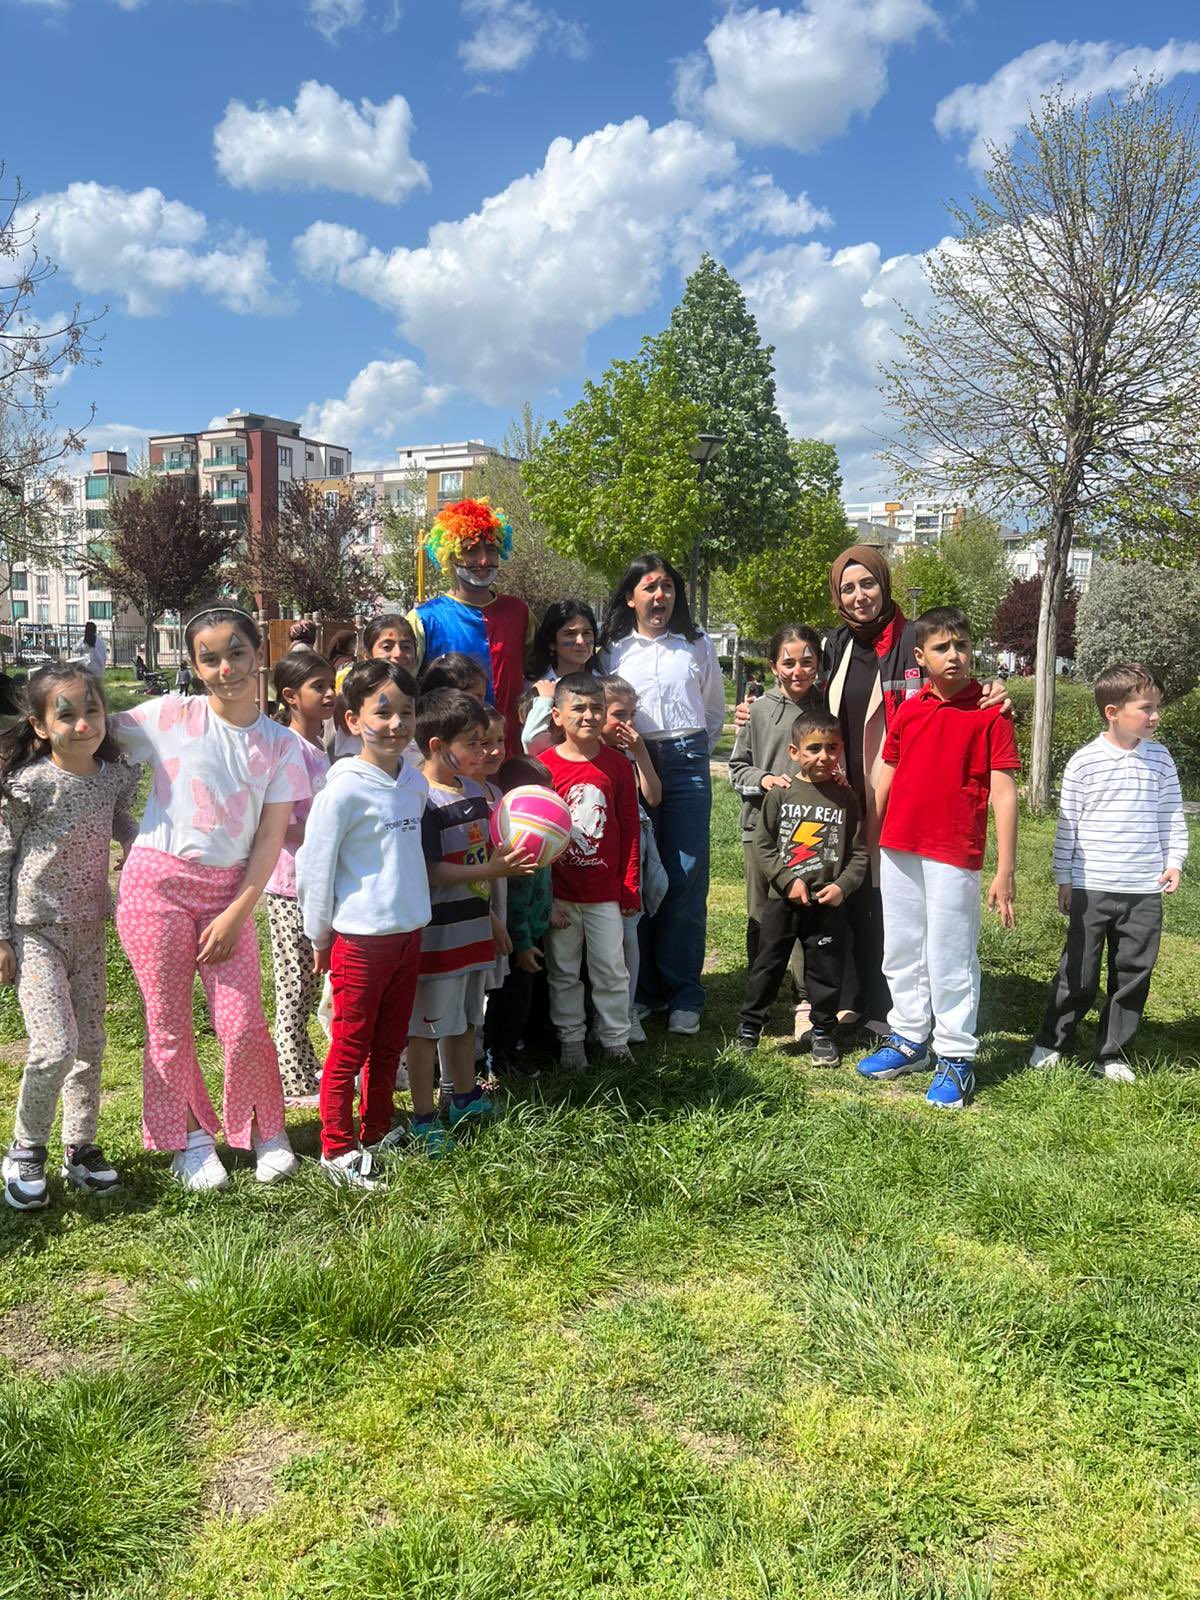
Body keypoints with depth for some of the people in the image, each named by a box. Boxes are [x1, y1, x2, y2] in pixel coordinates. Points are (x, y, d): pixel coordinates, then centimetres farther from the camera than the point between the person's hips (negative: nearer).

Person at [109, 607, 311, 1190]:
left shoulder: (281, 745, 0)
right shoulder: (170, 717, -5)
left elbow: (271, 838, -1)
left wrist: (236, 914, -6)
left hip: (227, 891, 1)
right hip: (157, 884, -1)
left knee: (243, 1025, -2)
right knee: (169, 1027, 7)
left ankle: (265, 1131, 22)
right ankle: (190, 1138, 26)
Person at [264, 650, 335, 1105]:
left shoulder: (325, 748, 9)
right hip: (291, 884, -8)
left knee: (310, 984, 17)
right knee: (294, 987, 3)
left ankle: (305, 1069, 30)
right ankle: (294, 1083, 15)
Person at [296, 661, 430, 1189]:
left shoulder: (415, 783, 4)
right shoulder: (344, 789, -16)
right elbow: (314, 867, -11)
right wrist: (320, 936, -4)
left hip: (408, 932, 6)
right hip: (359, 939, -6)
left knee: (389, 1046, 18)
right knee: (349, 1050, 6)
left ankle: (377, 1135, 34)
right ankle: (337, 1150, 21)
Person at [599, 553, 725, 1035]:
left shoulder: (697, 646, 13)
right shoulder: (612, 650, 9)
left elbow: (715, 711, 20)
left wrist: (694, 753, 11)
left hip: (686, 764, 0)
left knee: (687, 880, -4)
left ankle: (683, 995, 4)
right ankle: (642, 989, 11)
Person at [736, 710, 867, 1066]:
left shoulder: (845, 797, -1)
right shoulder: (781, 793, -4)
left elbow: (859, 852, 2)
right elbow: (761, 843, -3)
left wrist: (842, 885, -11)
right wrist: (787, 880, -12)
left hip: (828, 903, 1)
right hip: (781, 899, -1)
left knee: (826, 969, 10)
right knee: (767, 964, 9)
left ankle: (823, 1031, 27)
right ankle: (749, 1024, 23)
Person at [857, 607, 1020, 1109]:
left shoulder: (989, 712, -5)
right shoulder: (906, 712, 7)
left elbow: (1003, 793, -7)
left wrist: (1006, 869, -11)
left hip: (954, 855, -5)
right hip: (898, 850, 5)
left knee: (950, 959, 1)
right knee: (902, 953, 14)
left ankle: (956, 1059, 14)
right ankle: (909, 1040, 29)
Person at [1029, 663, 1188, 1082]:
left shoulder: (1159, 758, 3)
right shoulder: (1084, 762, -6)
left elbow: (1172, 816, 10)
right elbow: (1067, 825, -2)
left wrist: (1174, 860, 0)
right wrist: (1064, 879, 0)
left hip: (1145, 891, 3)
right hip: (1091, 888, -3)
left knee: (1133, 975, 9)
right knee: (1078, 972, 6)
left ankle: (1112, 1053, 24)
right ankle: (1051, 1042, 23)